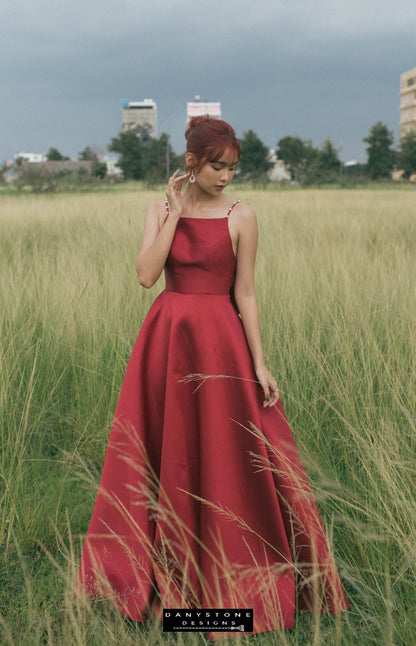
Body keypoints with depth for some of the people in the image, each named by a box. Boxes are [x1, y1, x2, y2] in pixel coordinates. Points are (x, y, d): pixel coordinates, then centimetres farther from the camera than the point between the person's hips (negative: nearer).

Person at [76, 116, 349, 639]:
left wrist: (259, 363, -8)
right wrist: (175, 213, -12)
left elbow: (245, 294, -3)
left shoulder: (241, 217, -3)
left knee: (227, 455, 2)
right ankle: (171, 571, 29)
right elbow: (146, 275, -11)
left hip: (220, 340, -2)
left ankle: (229, 578, 20)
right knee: (167, 451, 10)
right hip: (167, 338, 3)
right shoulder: (160, 211, 4)